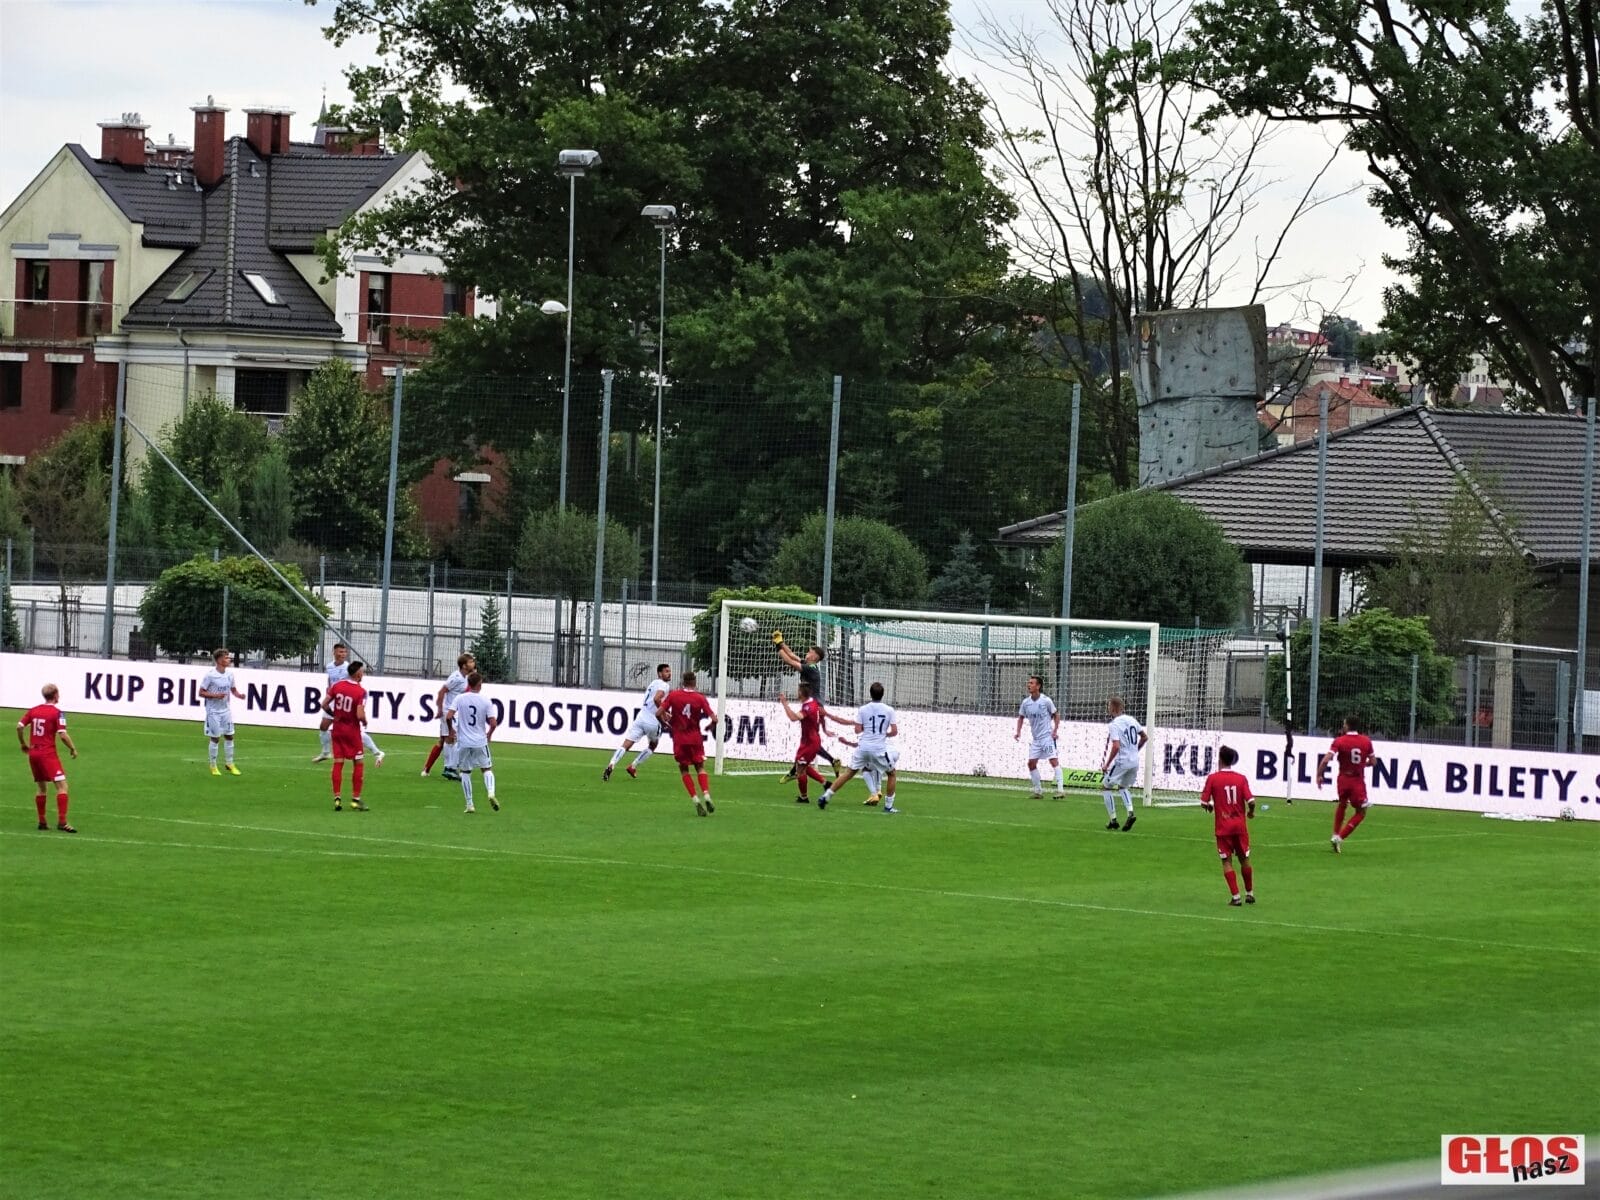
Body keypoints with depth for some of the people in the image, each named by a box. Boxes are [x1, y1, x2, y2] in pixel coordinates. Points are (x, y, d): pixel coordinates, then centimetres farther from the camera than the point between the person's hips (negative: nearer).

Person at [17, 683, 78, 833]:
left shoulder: (33, 710, 7)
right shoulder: (57, 713, -9)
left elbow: (19, 727, 5)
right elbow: (62, 734, -15)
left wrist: (24, 744, 19)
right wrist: (72, 749, -1)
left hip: (33, 753, 7)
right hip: (48, 754, -7)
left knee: (40, 787, 17)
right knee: (62, 786, -7)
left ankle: (42, 822, 19)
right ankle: (62, 822, -17)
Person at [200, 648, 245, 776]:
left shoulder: (229, 674, 3)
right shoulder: (210, 675, -15)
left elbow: (233, 689, 15)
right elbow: (201, 693, -12)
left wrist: (238, 694, -7)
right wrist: (215, 696, -25)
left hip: (226, 710, 6)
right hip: (213, 711, -6)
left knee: (229, 736, 8)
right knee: (215, 738, 1)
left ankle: (230, 764, 20)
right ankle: (213, 766, 14)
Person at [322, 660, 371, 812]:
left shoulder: (337, 686, -1)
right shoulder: (361, 691, -17)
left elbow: (324, 704, -1)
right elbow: (360, 715, -24)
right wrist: (365, 722, -2)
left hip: (337, 728, 5)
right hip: (352, 730, -5)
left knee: (338, 763, 7)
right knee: (359, 764, 7)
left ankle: (337, 799, 4)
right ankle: (355, 800, 5)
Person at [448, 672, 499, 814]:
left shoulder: (460, 699, -4)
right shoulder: (485, 702, -5)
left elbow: (449, 716, -10)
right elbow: (493, 723, -9)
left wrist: (451, 730, 9)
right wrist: (489, 733, 13)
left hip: (463, 742, 0)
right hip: (480, 742, 0)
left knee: (465, 772, 11)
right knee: (487, 768, 13)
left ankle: (469, 804, 8)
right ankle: (491, 792, -13)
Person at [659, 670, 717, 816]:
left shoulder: (673, 695, -6)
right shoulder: (700, 698, -7)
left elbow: (658, 713, -11)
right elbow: (713, 718, -9)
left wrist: (666, 724, 9)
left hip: (679, 739, -1)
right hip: (695, 738, 1)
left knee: (684, 770, 11)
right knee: (700, 767, 16)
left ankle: (695, 800, -1)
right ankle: (706, 796, -3)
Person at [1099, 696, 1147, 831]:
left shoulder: (1114, 725, -16)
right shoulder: (1131, 720, 7)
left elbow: (1116, 747, -25)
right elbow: (1145, 737, 17)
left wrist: (1107, 764, -15)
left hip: (1121, 762, -7)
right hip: (1135, 762, 7)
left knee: (1105, 787, 9)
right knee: (1123, 787, 27)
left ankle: (1113, 820, 6)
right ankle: (1130, 813, 5)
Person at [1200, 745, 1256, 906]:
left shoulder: (1212, 778, -7)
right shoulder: (1241, 778, -3)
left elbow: (1204, 803, -8)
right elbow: (1251, 802, -10)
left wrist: (1210, 807, 15)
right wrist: (1251, 812, 12)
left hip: (1223, 826, -2)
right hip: (1240, 825, 2)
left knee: (1227, 861, 3)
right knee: (1244, 859, 16)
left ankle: (1235, 896, -4)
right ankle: (1250, 894, 25)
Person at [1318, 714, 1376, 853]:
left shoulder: (1339, 741, -10)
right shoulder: (1366, 741, -3)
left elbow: (1325, 760, -18)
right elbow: (1372, 762, 6)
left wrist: (1319, 776, -7)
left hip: (1343, 779, 1)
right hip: (1358, 781, -1)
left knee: (1342, 805, 27)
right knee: (1361, 813, 9)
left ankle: (1336, 835, 23)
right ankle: (1340, 838, -5)